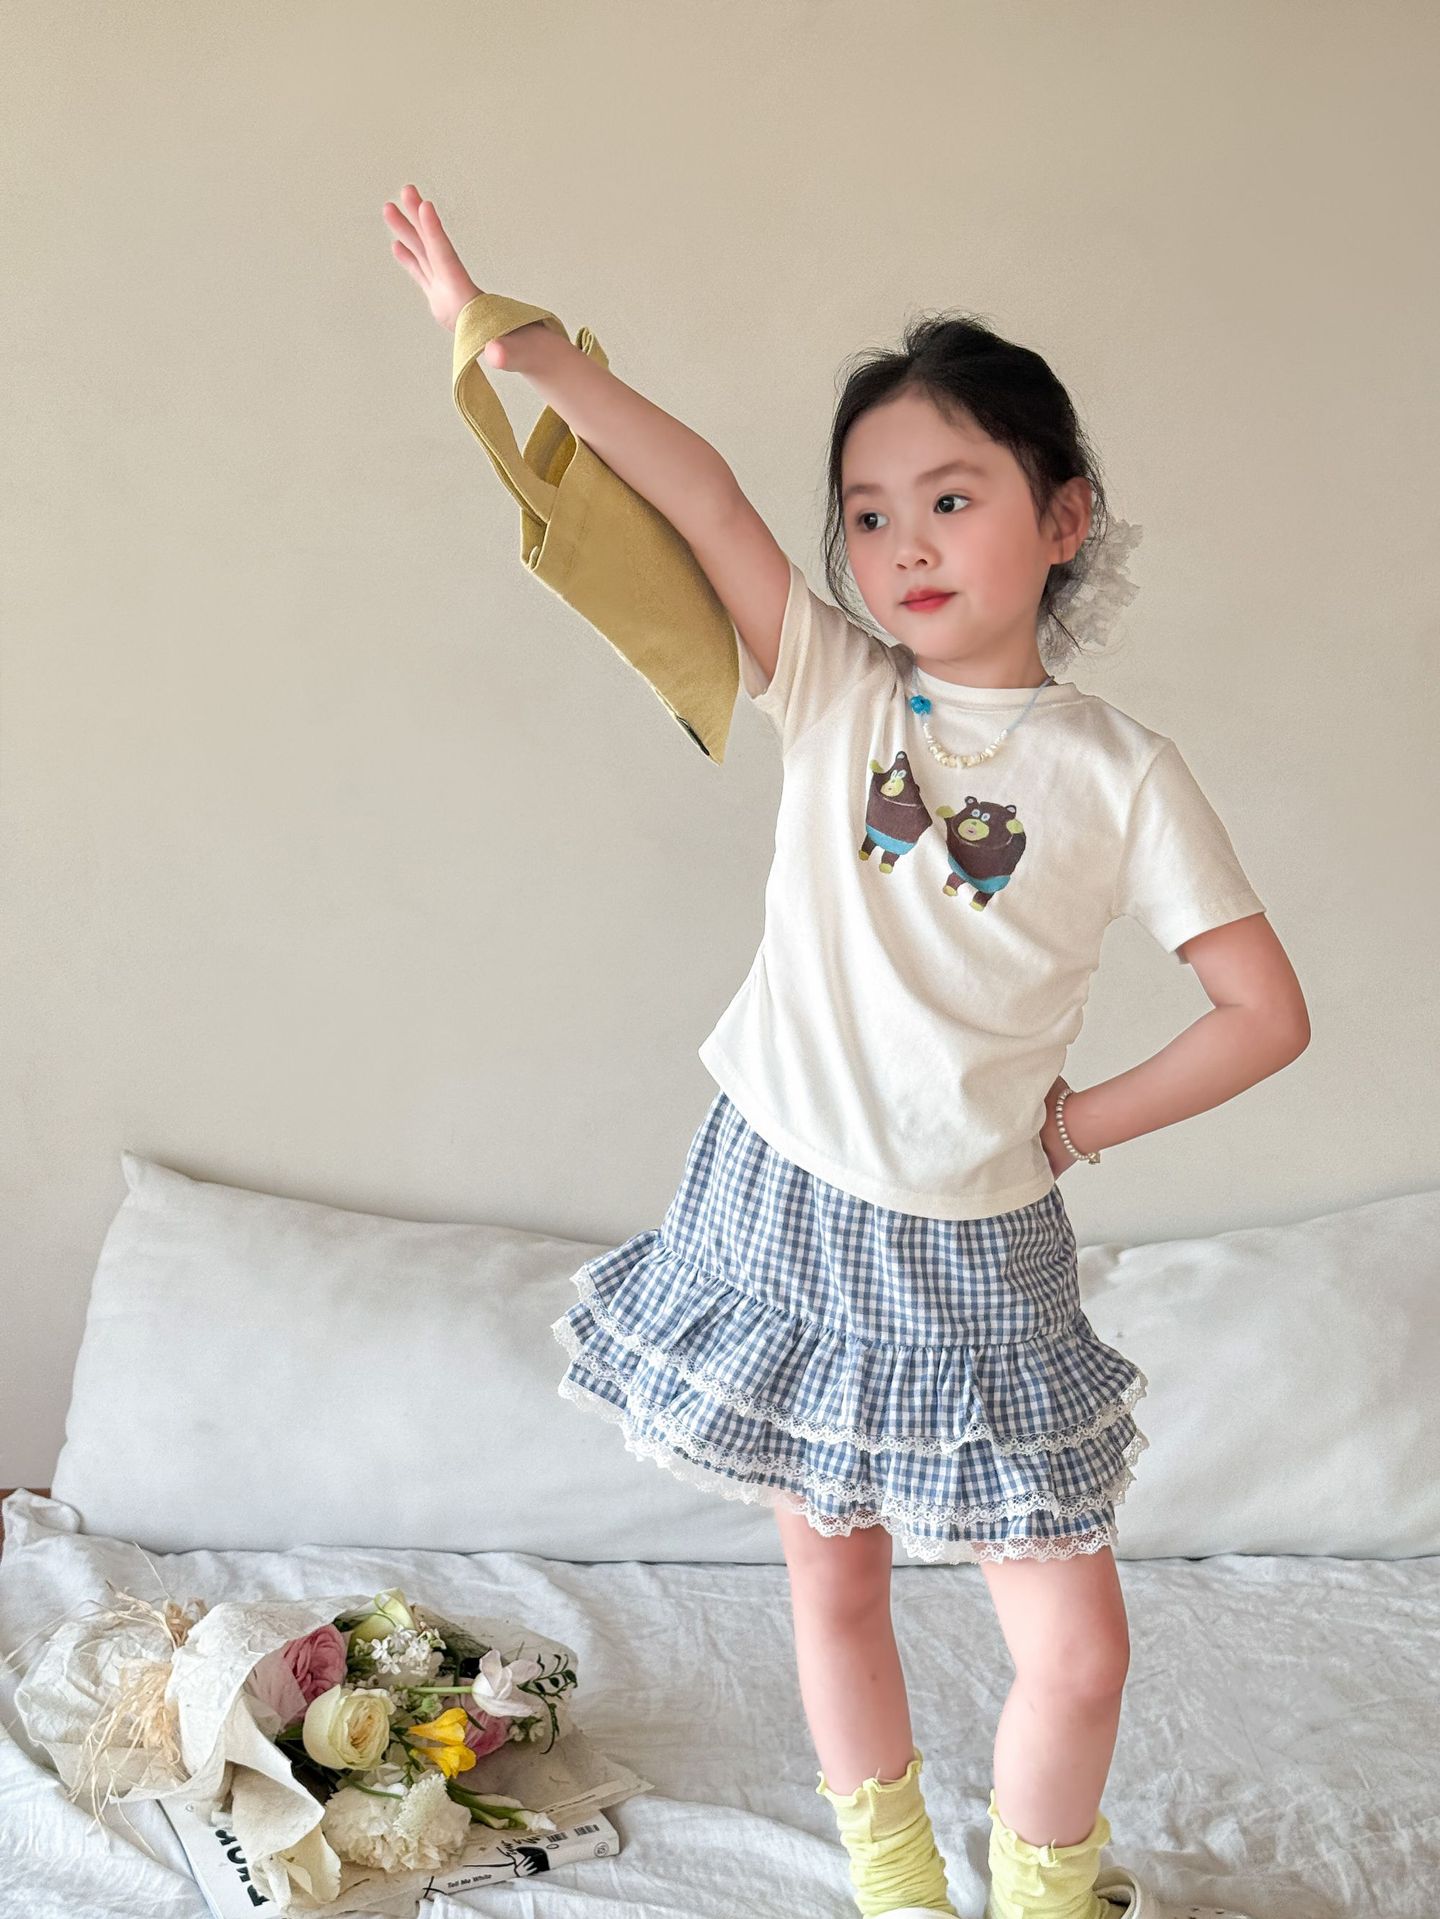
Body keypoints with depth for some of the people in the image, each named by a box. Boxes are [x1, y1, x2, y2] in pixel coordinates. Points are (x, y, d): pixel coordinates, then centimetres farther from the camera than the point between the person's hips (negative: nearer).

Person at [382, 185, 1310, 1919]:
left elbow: (1268, 1011, -4)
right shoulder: (831, 686, -2)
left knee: (1075, 1648, 1)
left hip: (975, 1251, -1)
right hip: (785, 1205, 2)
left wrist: (1080, 1120, -3)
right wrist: (517, 346, -25)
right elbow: (696, 490, -16)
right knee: (833, 1580, 16)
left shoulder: (1119, 772, -6)